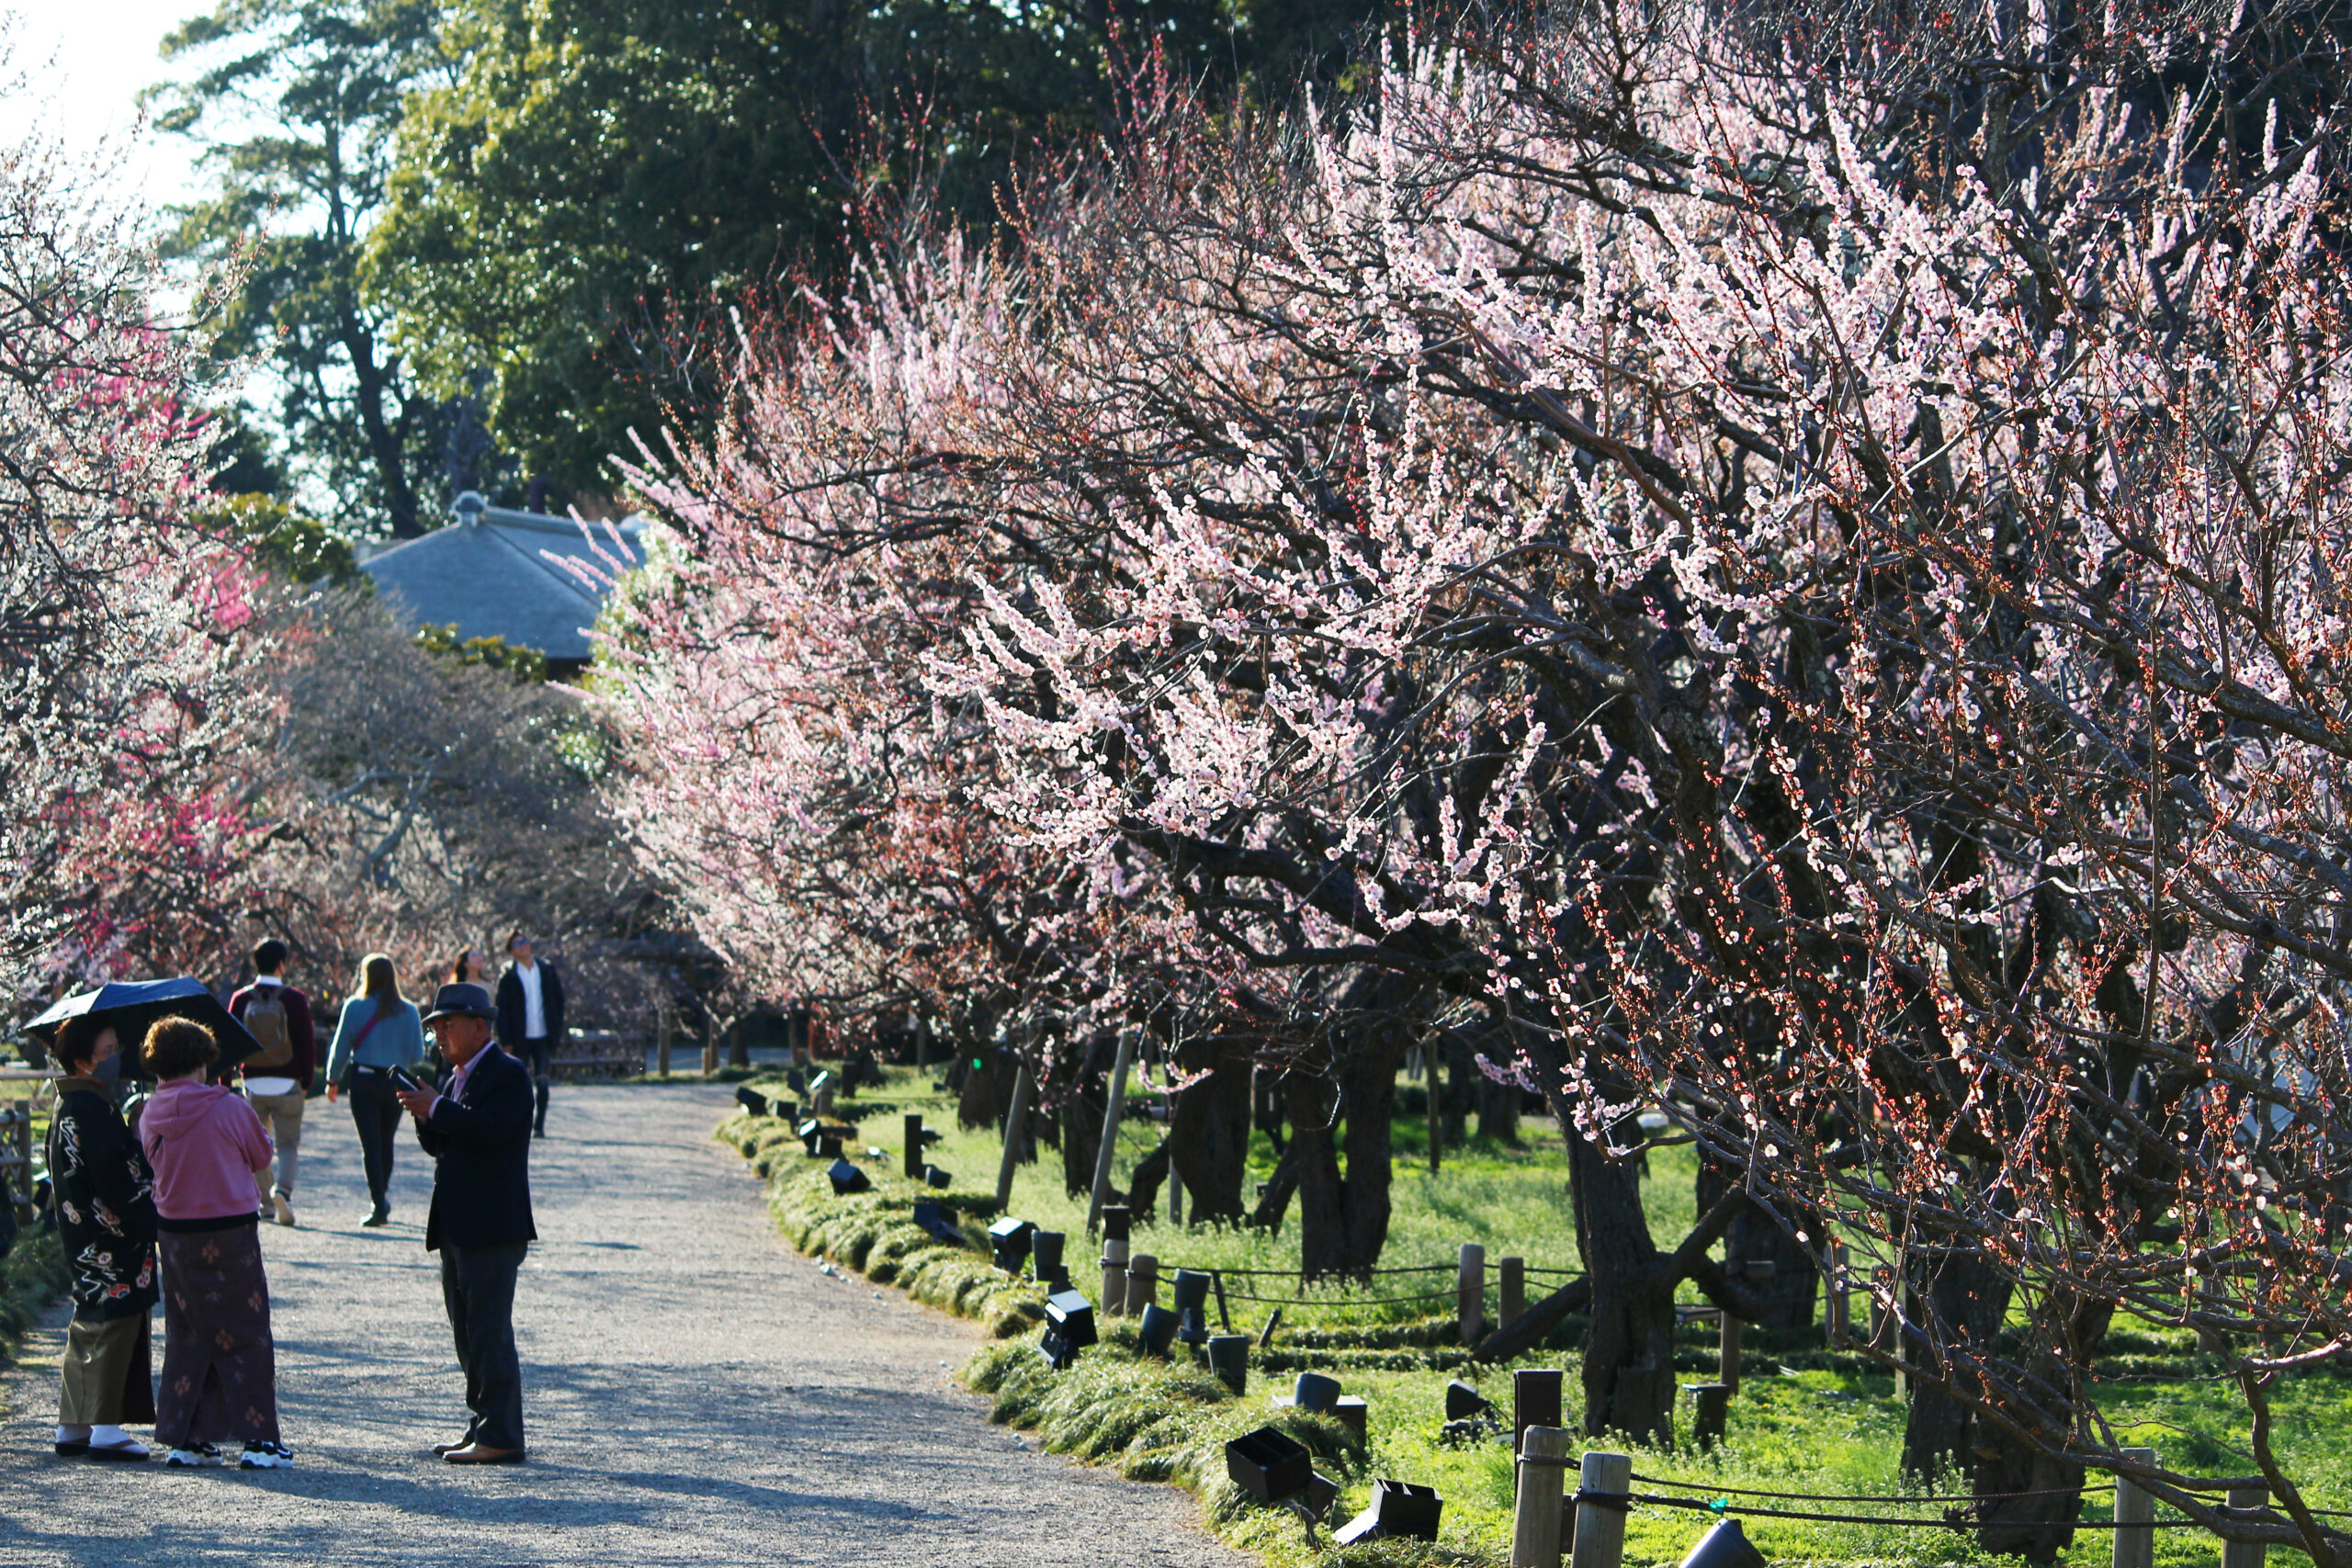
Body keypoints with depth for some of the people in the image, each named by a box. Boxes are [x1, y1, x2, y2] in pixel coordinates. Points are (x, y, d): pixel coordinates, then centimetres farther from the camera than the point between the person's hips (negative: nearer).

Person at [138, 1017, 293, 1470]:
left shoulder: (150, 1116, -1)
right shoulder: (229, 1108, -13)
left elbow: (153, 1163, 9)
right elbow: (261, 1158, 1)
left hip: (173, 1235, 4)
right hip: (230, 1234, -4)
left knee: (186, 1335, 14)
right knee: (246, 1336, 2)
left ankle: (184, 1438, 13)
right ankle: (259, 1439, -1)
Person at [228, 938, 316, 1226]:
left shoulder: (240, 999, 1)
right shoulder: (295, 999, -5)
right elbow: (308, 1043, -3)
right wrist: (306, 1081, 8)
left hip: (253, 1083, 2)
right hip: (287, 1083, -2)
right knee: (288, 1143, 3)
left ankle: (264, 1201, 15)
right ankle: (283, 1190, -20)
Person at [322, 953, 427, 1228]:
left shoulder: (355, 1007, -7)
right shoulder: (408, 1011, -3)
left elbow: (340, 1048, -2)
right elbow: (417, 1056, -1)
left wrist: (333, 1080, 12)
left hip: (363, 1080, -2)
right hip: (395, 1082, 2)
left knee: (371, 1145, -2)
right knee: (387, 1143, 18)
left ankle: (379, 1205, -11)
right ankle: (382, 1199, 25)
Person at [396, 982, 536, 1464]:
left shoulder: (507, 1075, -9)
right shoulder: (459, 1077, 19)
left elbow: (492, 1130, -24)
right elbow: (439, 1145, 19)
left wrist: (437, 1108, -19)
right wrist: (424, 1113, 0)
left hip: (492, 1226, -10)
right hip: (457, 1226, 10)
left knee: (490, 1329, -9)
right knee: (468, 1329, 13)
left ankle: (501, 1438, -8)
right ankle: (485, 1425, 20)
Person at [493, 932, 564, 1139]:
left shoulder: (547, 971, 8)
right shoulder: (508, 976, -1)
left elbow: (559, 1001, 11)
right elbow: (501, 1011, -3)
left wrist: (557, 1032, 4)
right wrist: (506, 1041, -10)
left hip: (543, 1037, 2)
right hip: (520, 1039, -2)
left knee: (542, 1083, -3)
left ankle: (539, 1126, 2)